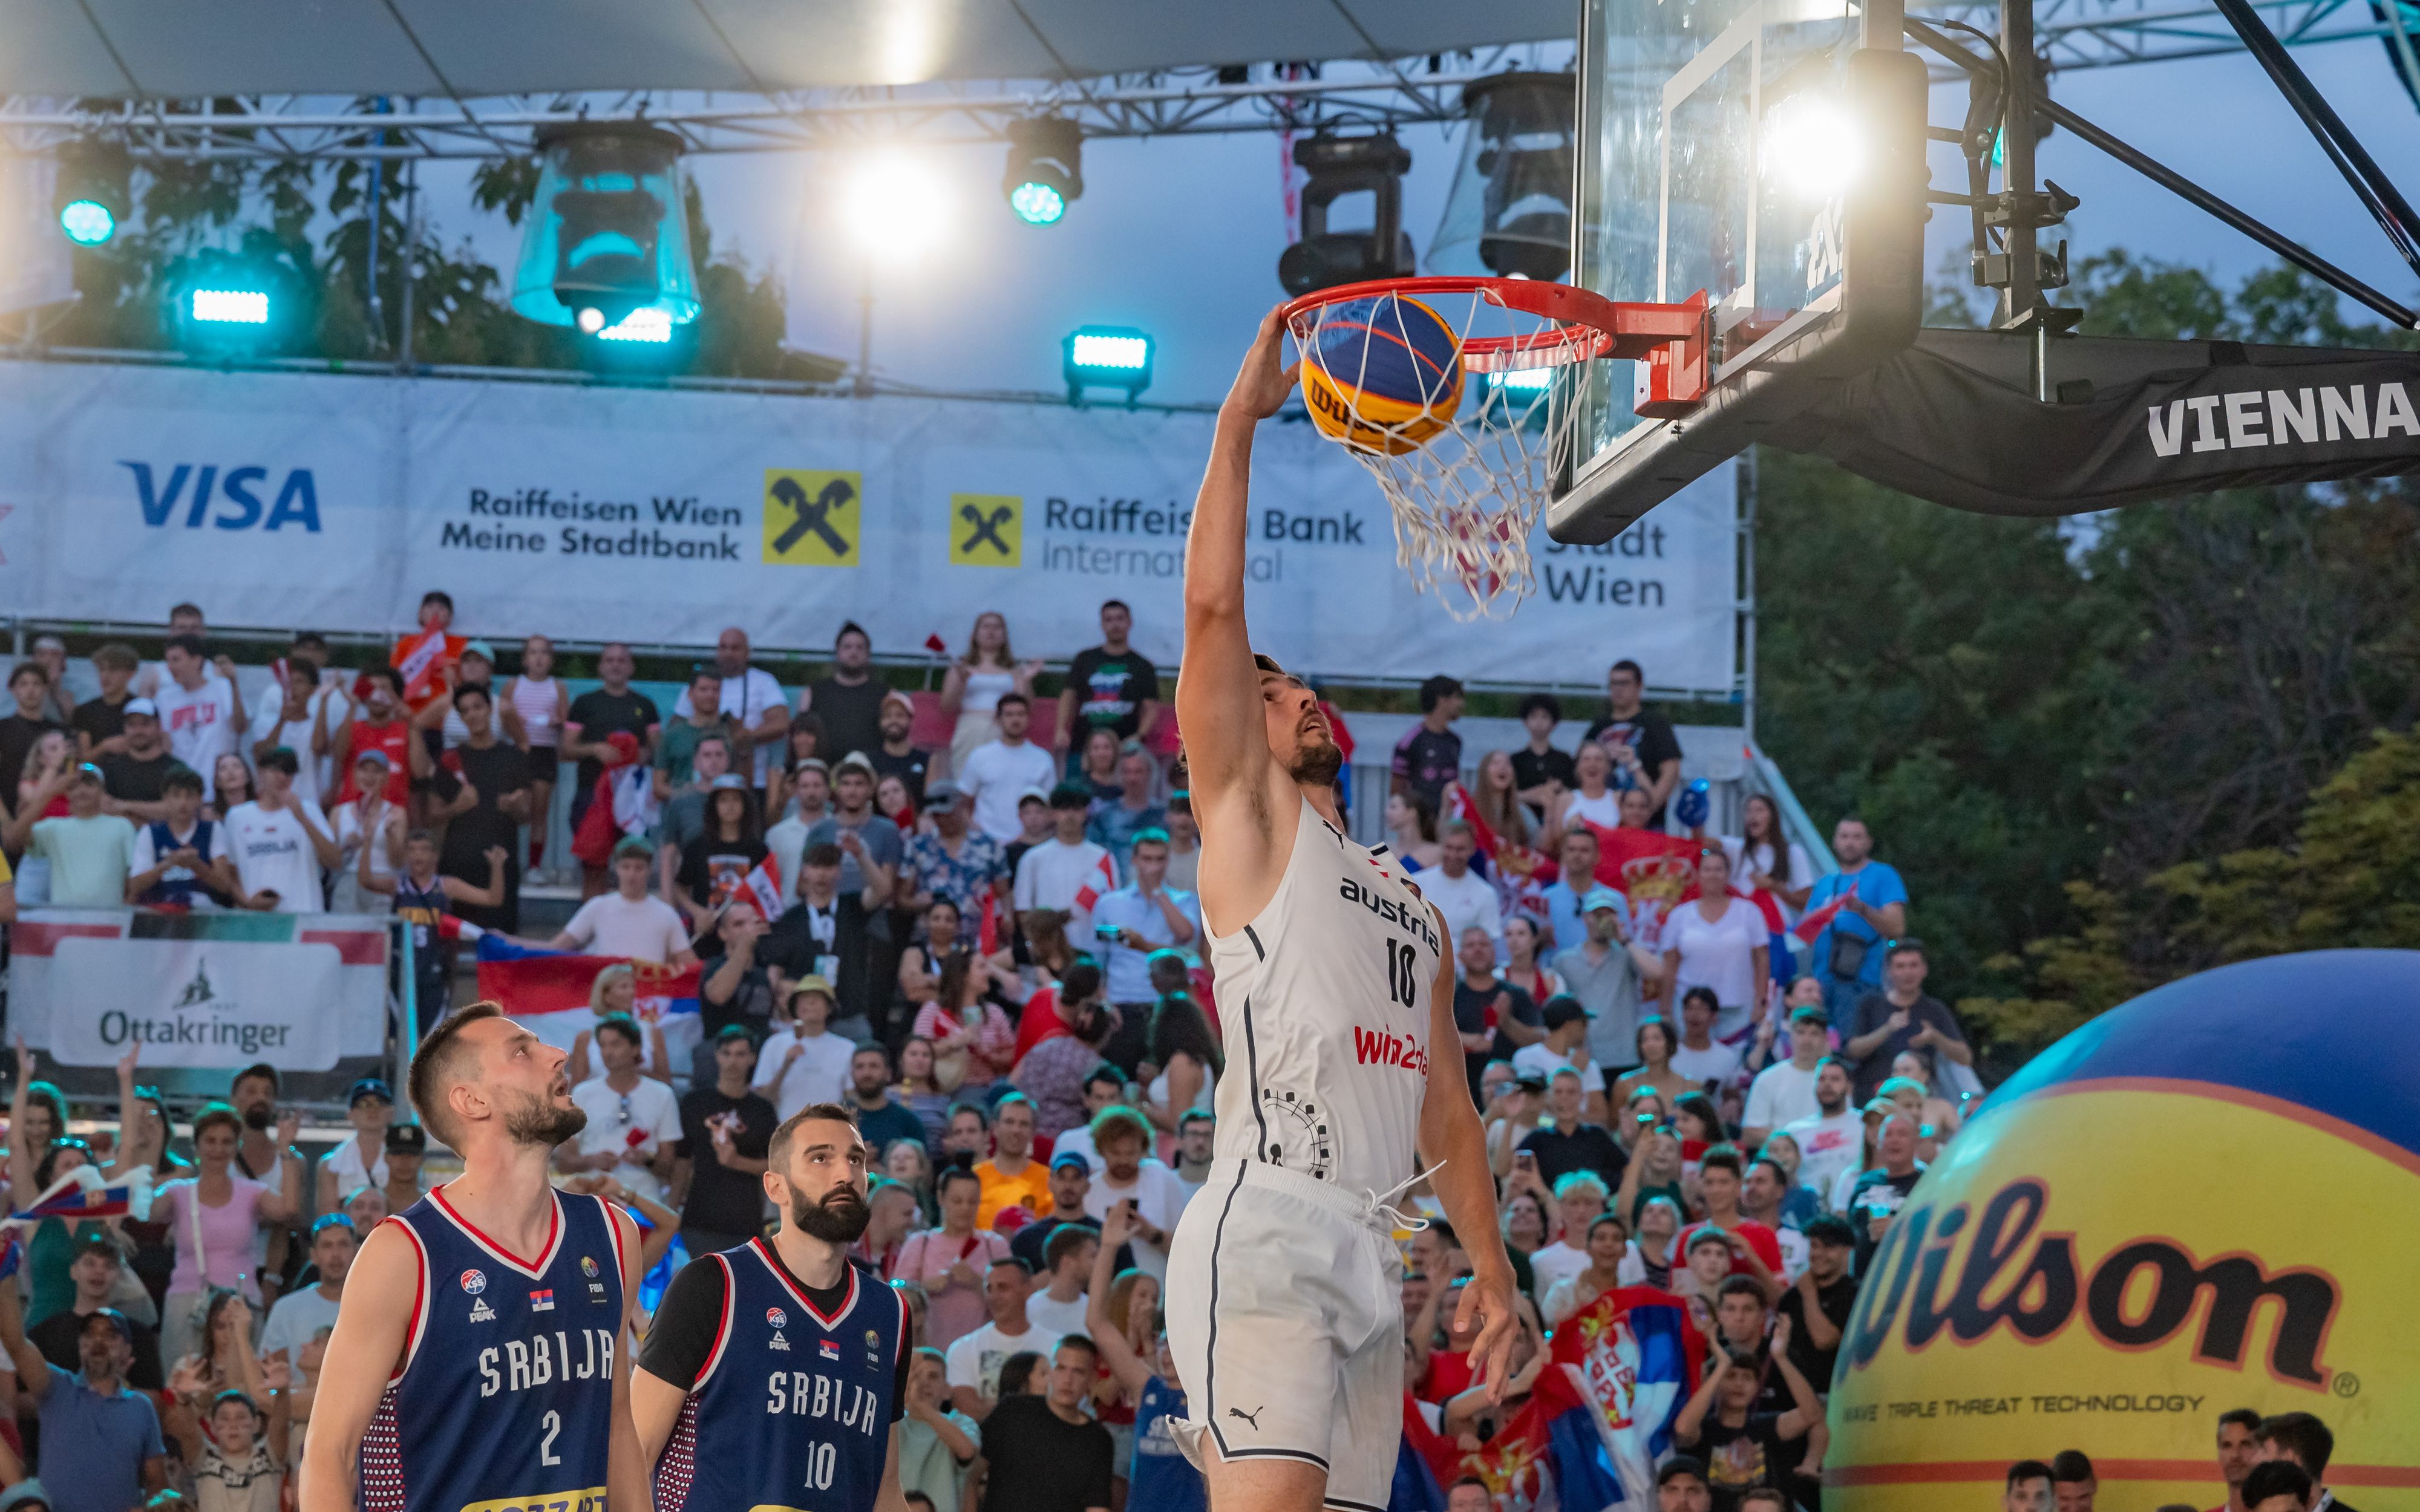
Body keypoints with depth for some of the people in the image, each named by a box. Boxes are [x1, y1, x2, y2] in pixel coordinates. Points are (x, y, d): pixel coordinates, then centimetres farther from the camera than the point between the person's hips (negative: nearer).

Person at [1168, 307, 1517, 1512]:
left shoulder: (1411, 907, 30)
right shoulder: (1245, 819, 10)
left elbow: (1444, 1107, 27)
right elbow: (1213, 611, -2)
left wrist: (1492, 1266, 16)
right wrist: (1240, 420, 0)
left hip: (1370, 1254, 7)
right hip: (1267, 1225, -7)